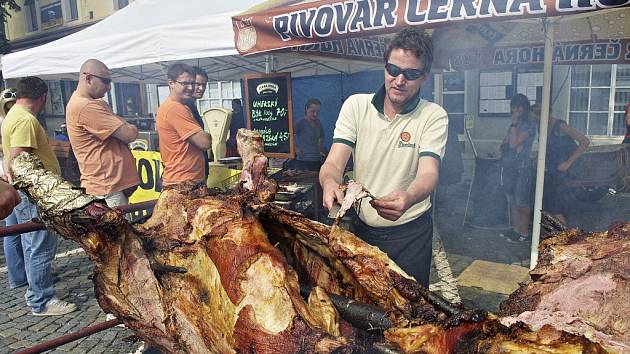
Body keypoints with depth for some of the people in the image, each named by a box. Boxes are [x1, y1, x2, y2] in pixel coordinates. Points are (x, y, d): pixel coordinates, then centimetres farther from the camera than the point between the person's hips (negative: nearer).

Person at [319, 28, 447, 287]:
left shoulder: (434, 116, -9)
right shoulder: (356, 105, -5)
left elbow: (428, 173, -23)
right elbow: (333, 164, -13)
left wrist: (408, 198, -46)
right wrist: (330, 183, -37)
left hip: (409, 233, -1)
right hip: (361, 228, 2)